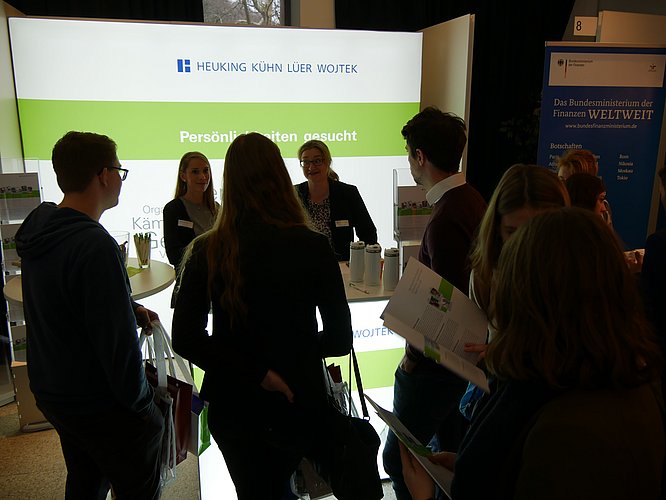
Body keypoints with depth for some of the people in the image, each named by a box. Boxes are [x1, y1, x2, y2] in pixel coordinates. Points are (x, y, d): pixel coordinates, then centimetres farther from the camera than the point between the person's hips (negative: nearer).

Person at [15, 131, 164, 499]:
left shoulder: (39, 230, -2)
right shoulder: (95, 246, -30)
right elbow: (117, 342, -28)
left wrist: (129, 310, 8)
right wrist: (140, 401, -13)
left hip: (50, 391, 9)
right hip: (100, 406, -8)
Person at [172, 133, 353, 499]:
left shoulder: (206, 251, -13)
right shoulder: (312, 246, -17)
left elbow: (185, 339, -16)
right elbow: (340, 339, -12)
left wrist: (257, 372, -13)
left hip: (232, 404, 1)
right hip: (298, 403, 0)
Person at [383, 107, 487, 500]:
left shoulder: (446, 220, -26)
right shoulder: (473, 200, 5)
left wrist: (414, 356, -13)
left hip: (437, 362, -9)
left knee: (399, 459, 7)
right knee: (453, 450, 24)